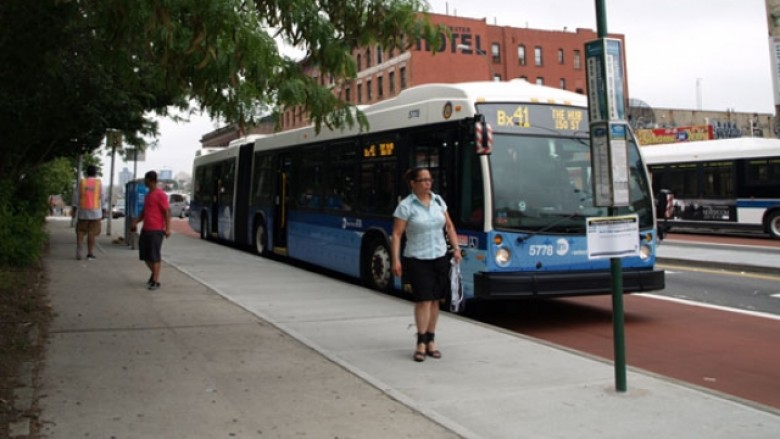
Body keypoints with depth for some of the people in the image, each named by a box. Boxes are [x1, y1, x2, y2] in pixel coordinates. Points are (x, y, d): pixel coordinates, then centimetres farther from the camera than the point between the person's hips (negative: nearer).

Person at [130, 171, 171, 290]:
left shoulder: (160, 194, -11)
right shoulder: (148, 194, 16)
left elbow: (167, 212, -14)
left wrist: (168, 228, -19)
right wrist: (135, 221, 14)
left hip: (156, 230, -9)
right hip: (145, 229, 9)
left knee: (155, 255, -4)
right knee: (144, 254, 12)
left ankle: (156, 281, 3)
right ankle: (154, 273, 31)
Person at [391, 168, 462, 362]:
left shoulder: (438, 200, 7)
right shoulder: (406, 206, -9)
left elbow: (449, 226, 14)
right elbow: (396, 234, -10)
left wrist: (456, 248, 4)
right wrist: (396, 260, -17)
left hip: (439, 258, 5)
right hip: (417, 260, -5)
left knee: (435, 300, 9)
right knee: (423, 300, -9)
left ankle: (430, 341, 18)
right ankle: (421, 343, -1)